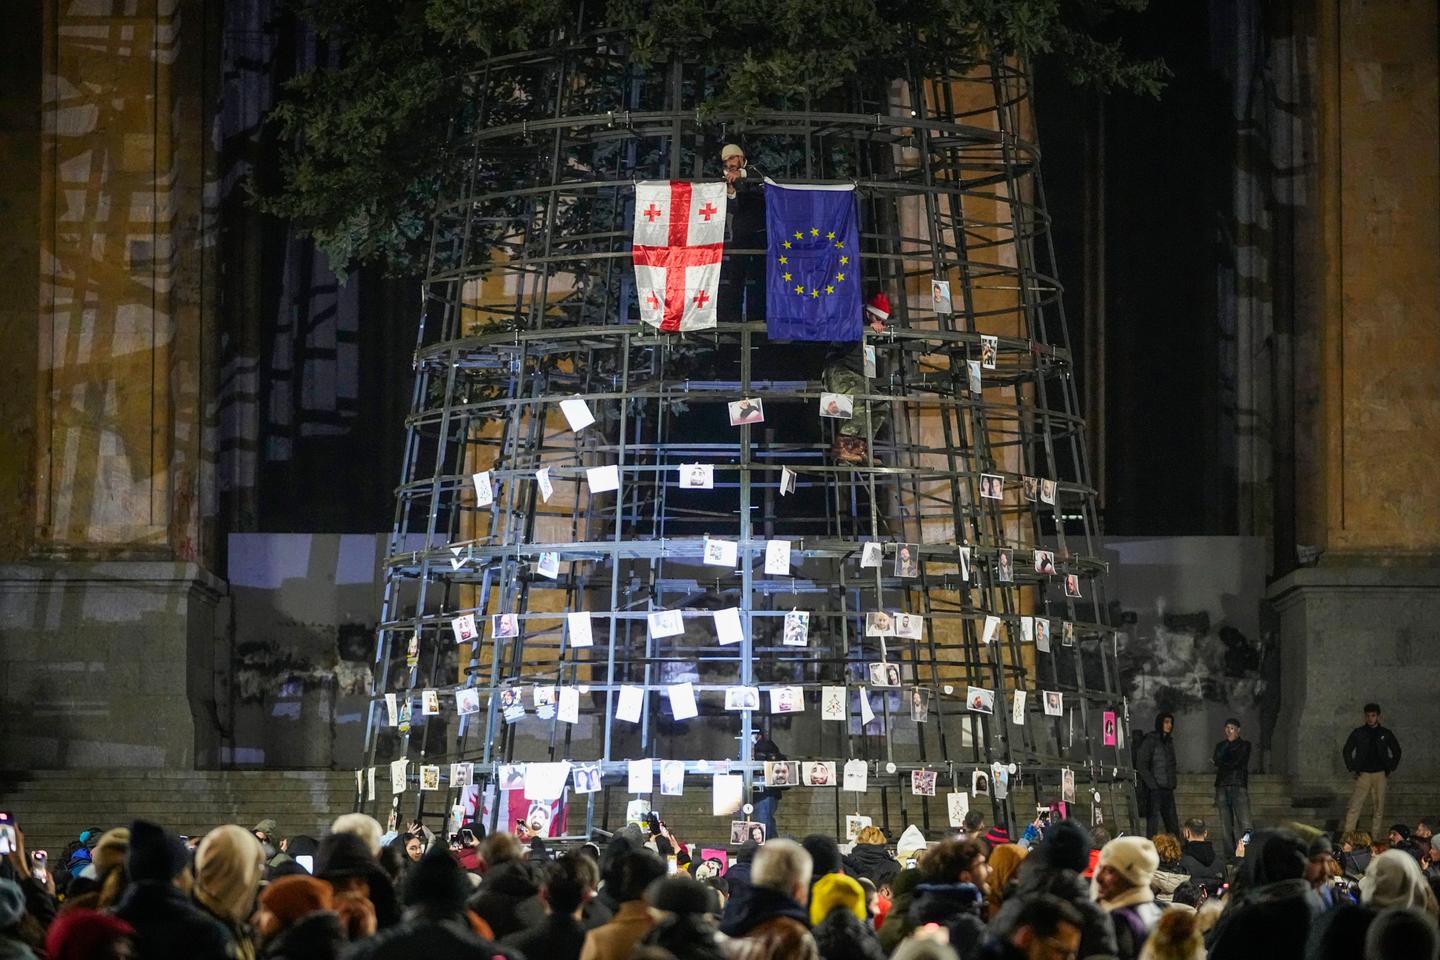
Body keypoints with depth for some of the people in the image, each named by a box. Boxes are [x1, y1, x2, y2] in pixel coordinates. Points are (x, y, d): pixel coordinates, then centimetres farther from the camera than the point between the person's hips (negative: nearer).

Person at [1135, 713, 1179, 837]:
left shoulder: (1170, 741, 15)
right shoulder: (1151, 740, -6)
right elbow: (1141, 764, -10)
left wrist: (1173, 783, 11)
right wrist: (1151, 783, -14)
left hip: (1168, 788, 7)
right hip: (1154, 789, -7)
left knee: (1172, 822, 6)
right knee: (1153, 819, -7)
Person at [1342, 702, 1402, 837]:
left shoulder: (1385, 734, 5)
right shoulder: (1358, 733, 2)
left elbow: (1396, 752, 16)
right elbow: (1346, 751, 11)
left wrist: (1390, 769, 8)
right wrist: (1352, 769, 3)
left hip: (1380, 775, 2)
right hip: (1363, 774, -1)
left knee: (1379, 807, 3)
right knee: (1354, 806, -9)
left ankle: (1375, 836, 9)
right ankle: (1347, 835, -11)